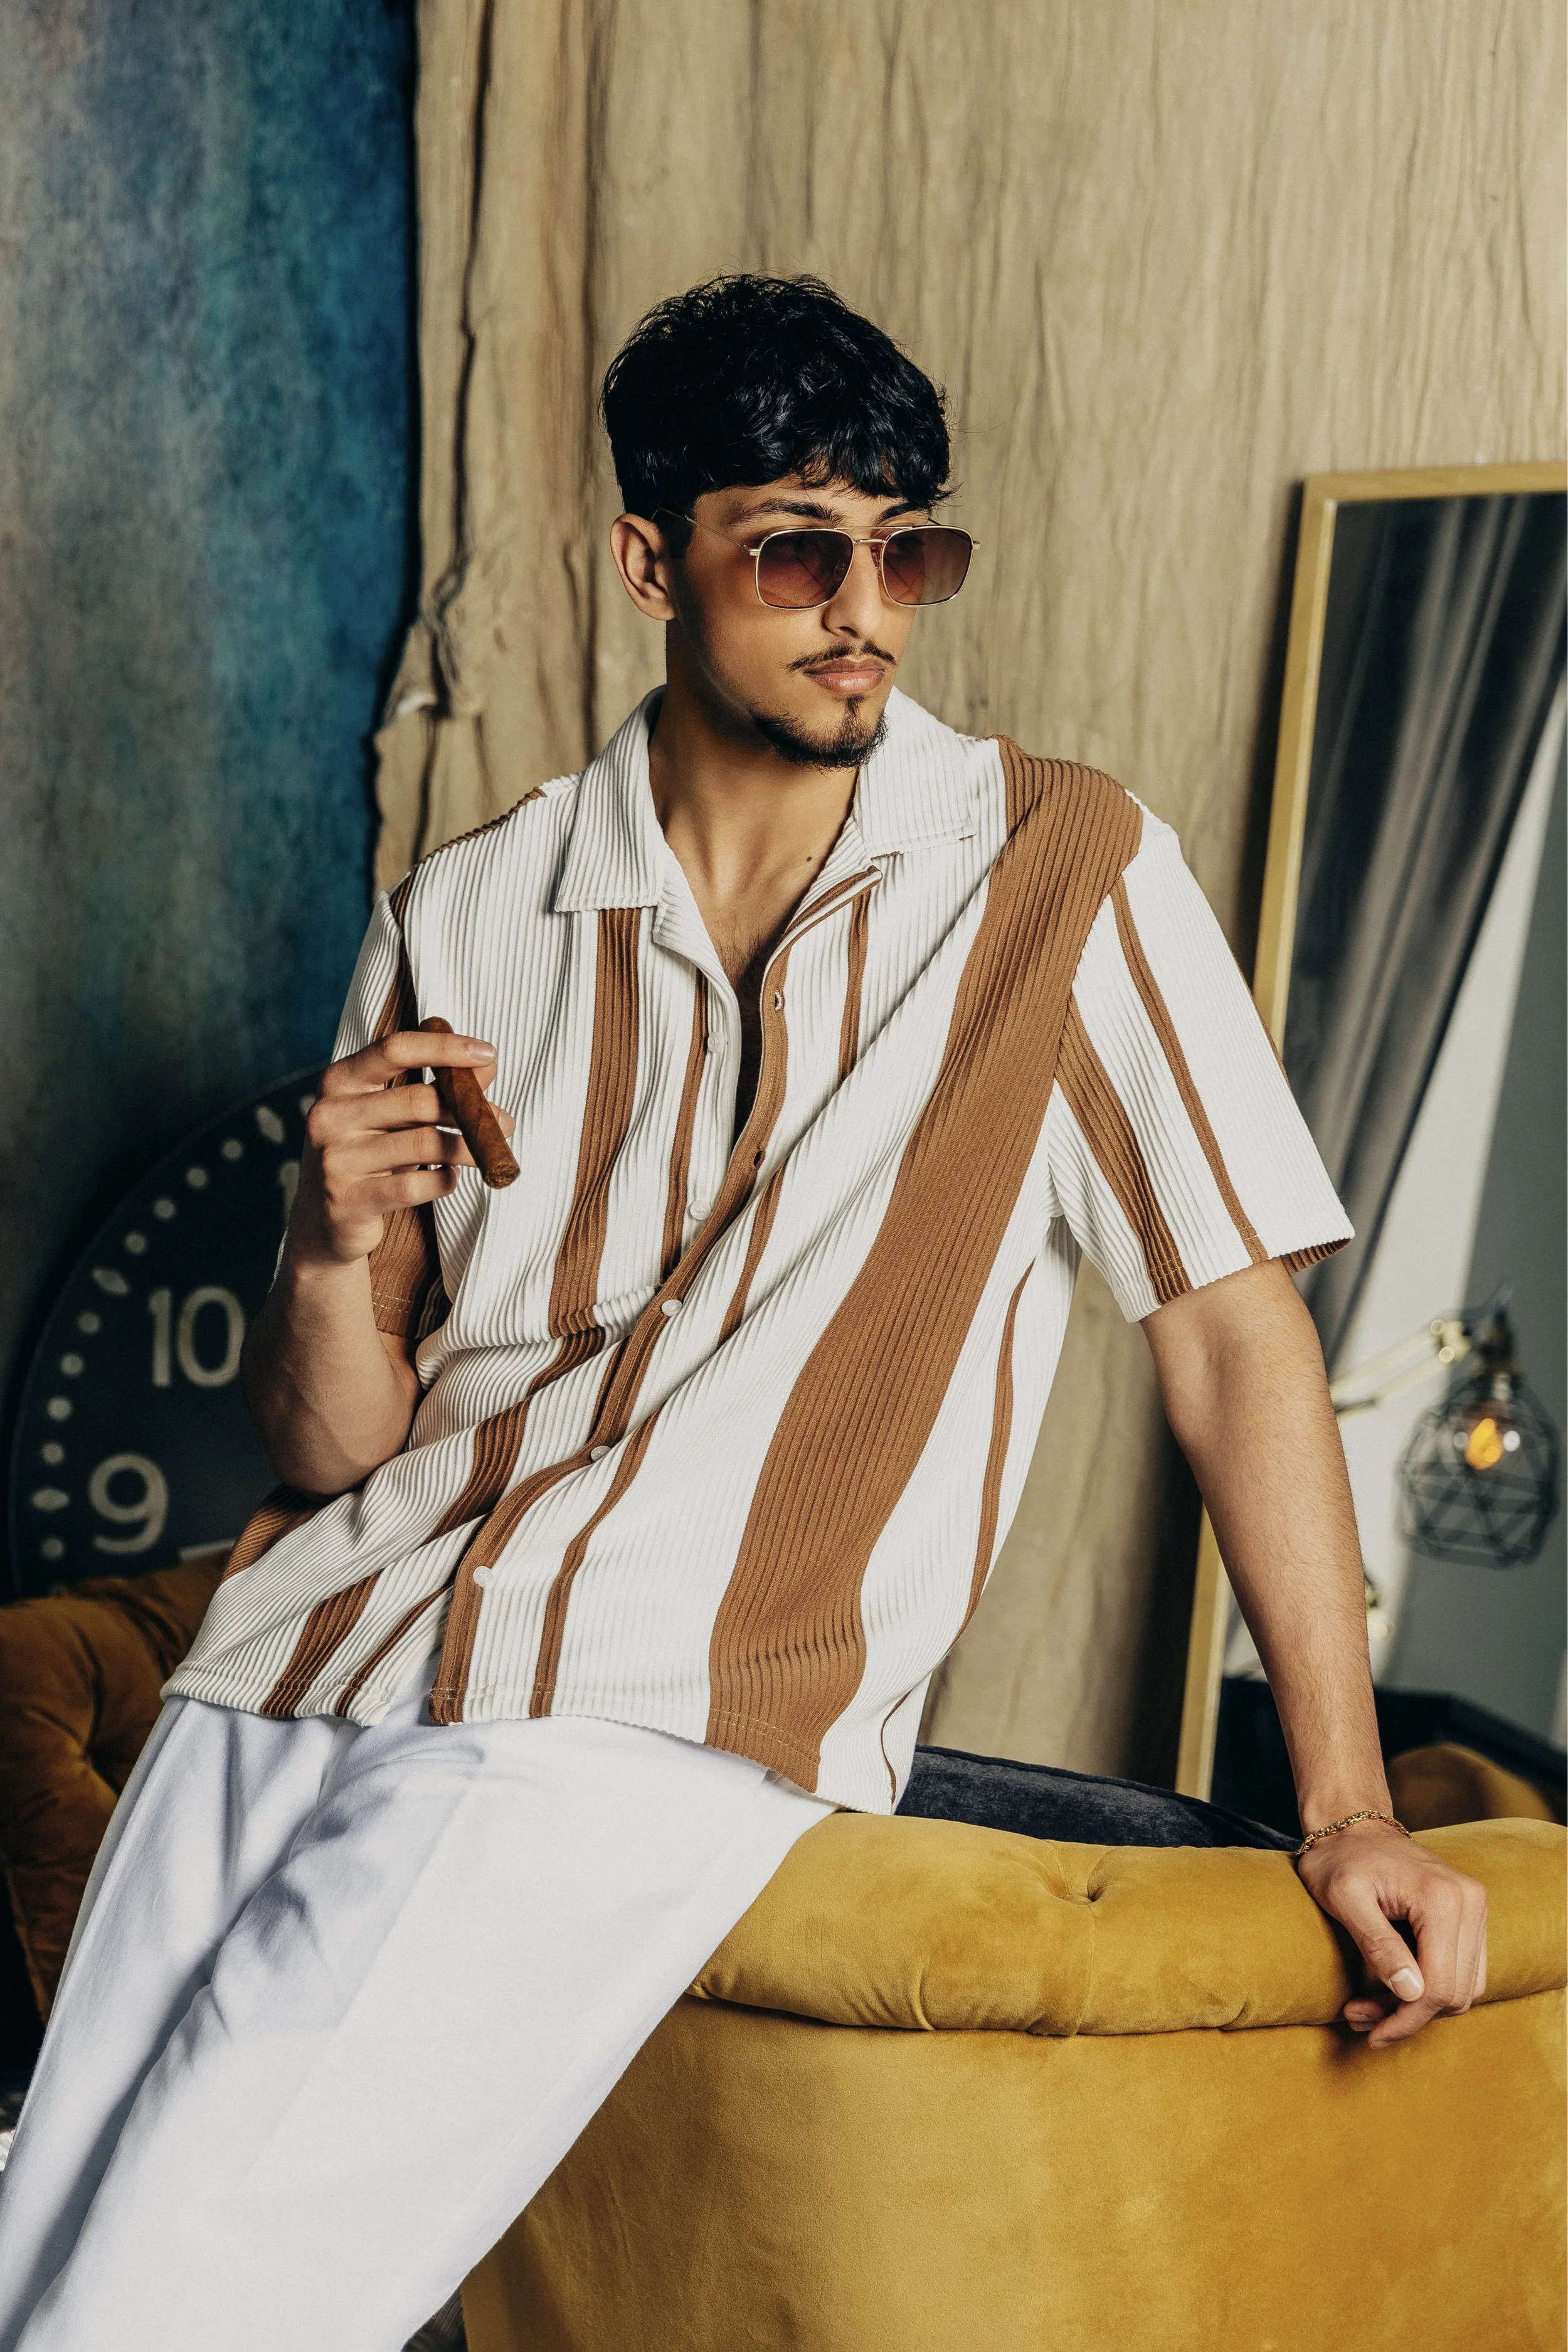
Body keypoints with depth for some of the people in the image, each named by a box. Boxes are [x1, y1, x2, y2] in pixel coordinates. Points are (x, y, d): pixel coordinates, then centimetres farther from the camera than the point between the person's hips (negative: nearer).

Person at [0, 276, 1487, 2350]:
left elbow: (1233, 1330, 2)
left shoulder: (1065, 876, 2)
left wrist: (1348, 1810, -2)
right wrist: (333, 1252, -12)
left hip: (653, 1717, -4)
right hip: (316, 1643, 5)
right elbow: (332, 1444, 11)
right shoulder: (465, 920, 10)